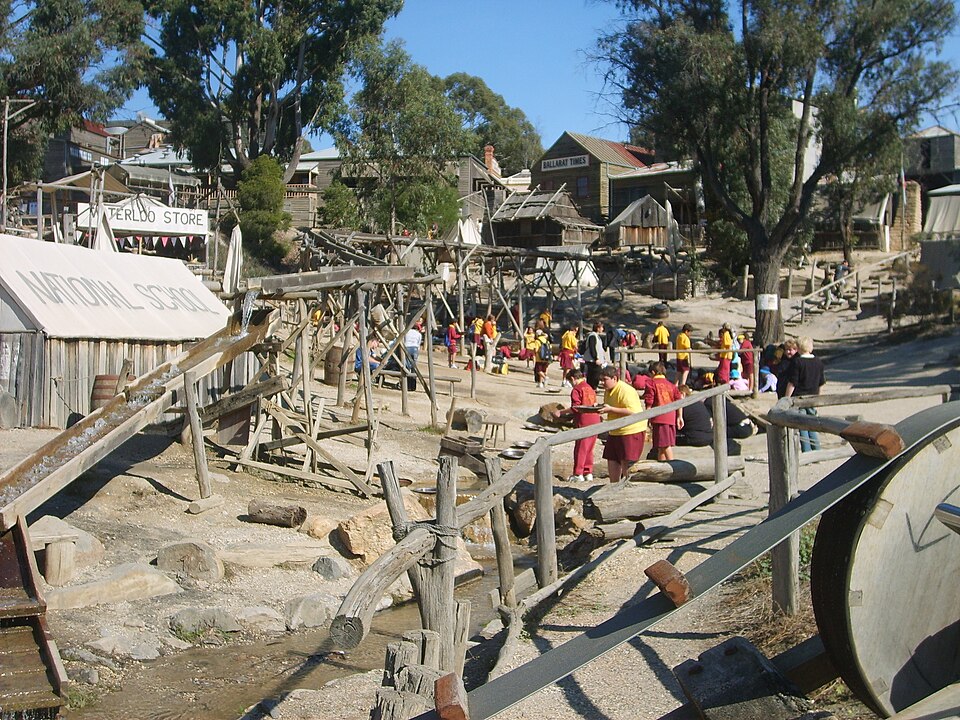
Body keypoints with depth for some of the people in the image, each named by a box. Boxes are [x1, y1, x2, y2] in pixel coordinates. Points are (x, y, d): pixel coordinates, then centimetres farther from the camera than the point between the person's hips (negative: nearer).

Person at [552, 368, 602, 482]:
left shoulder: (576, 390, -9)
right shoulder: (590, 388, 15)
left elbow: (575, 408, -16)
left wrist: (561, 412, -10)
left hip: (584, 423, -8)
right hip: (595, 421, 8)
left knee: (580, 448, 0)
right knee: (589, 449, 14)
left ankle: (578, 474, 4)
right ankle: (588, 473, 16)